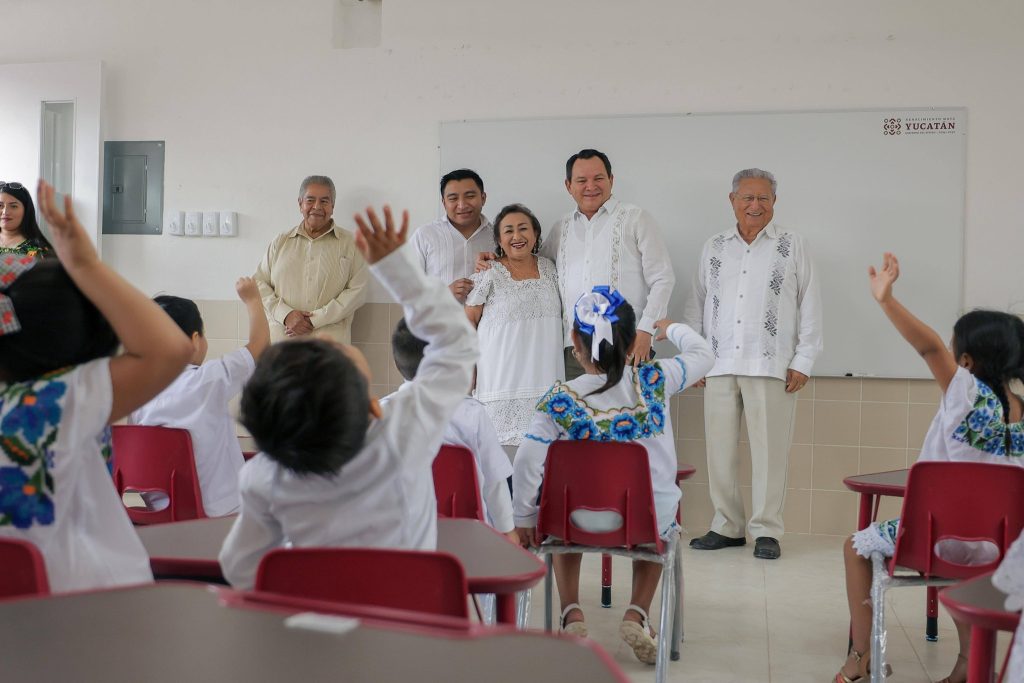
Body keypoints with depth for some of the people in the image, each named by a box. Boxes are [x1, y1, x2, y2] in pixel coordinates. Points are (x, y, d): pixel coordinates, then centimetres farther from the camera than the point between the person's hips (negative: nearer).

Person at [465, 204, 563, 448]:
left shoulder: (549, 269, 12)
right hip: (502, 380, -4)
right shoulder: (489, 274, -2)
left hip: (544, 379, 4)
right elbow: (469, 321, 1)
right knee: (502, 444, -8)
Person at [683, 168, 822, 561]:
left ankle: (766, 530, 7)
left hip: (771, 366, -3)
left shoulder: (792, 246, 6)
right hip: (720, 365, 3)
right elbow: (696, 306, 17)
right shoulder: (714, 248, 14)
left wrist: (803, 361, -2)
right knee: (720, 449, 4)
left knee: (769, 450, -3)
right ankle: (727, 526, 15)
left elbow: (810, 307, 5)